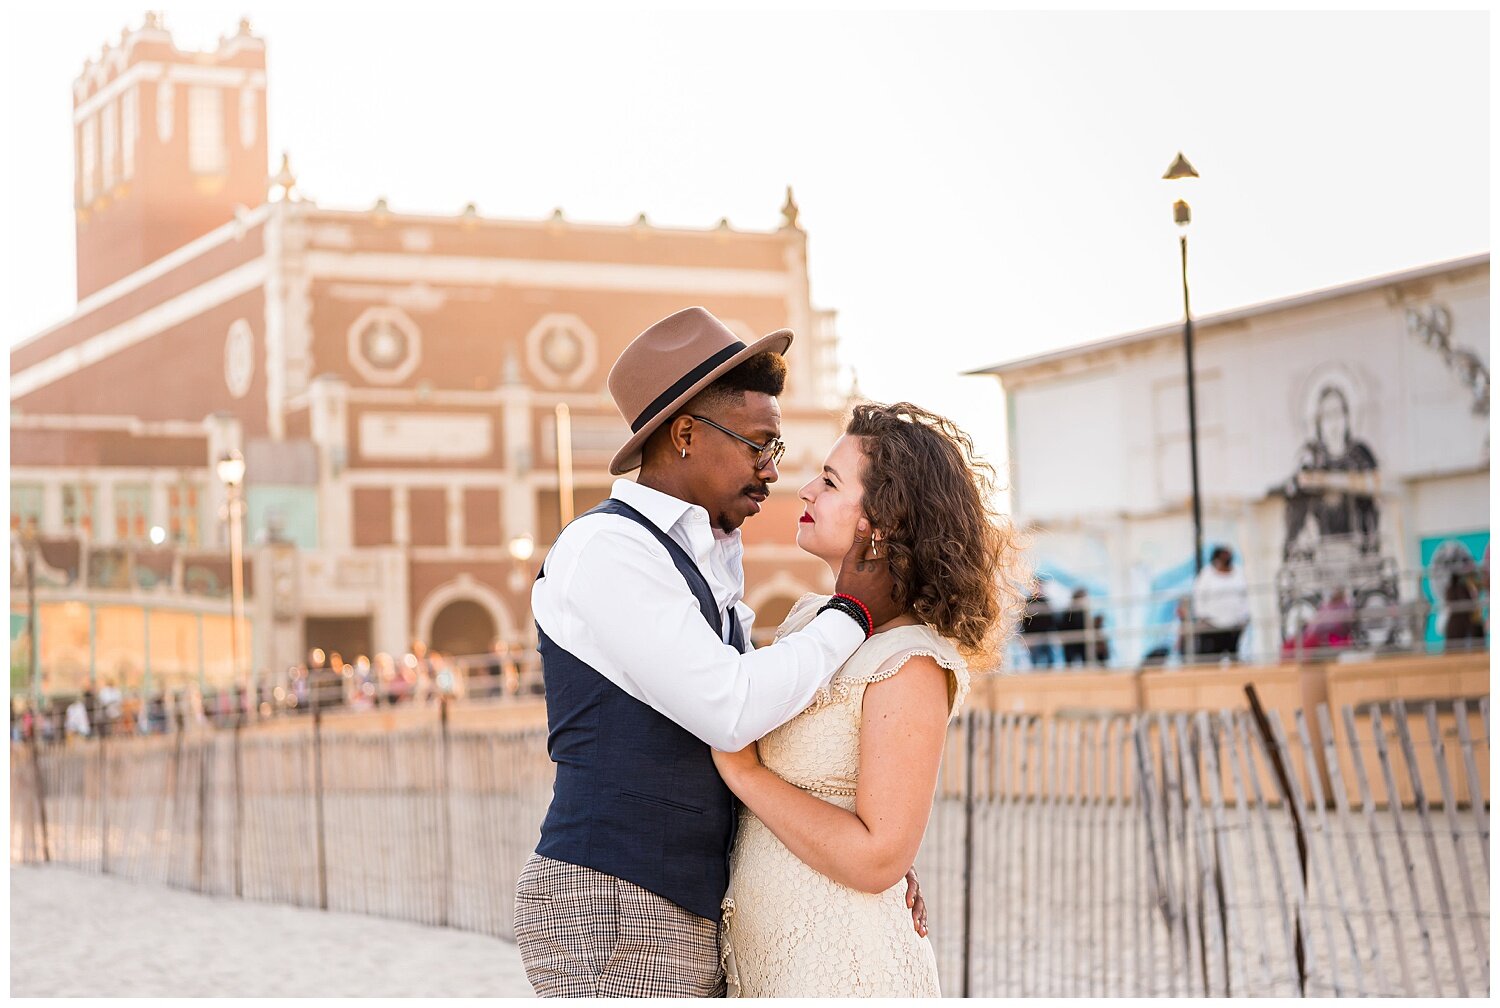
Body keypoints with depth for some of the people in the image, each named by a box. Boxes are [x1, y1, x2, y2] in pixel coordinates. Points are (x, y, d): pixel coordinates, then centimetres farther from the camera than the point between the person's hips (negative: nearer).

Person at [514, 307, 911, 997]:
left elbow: (753, 754, 21)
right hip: (607, 907, -9)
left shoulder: (710, 567, 19)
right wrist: (852, 615, -6)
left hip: (694, 921, 9)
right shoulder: (606, 547, -9)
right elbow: (730, 711, -17)